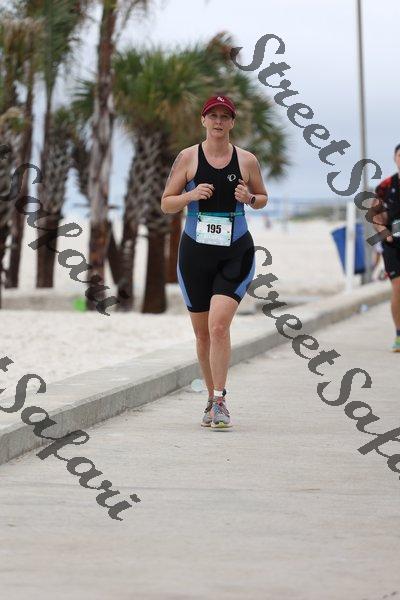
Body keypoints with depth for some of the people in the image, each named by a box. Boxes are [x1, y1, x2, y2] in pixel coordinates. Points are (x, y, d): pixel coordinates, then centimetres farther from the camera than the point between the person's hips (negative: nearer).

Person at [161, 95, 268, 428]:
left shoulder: (247, 160, 3)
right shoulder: (188, 157, 2)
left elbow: (263, 198, 17)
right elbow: (166, 203, 5)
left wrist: (249, 198, -6)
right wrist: (191, 195, -14)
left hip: (236, 253, -2)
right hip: (195, 251, 2)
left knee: (219, 325, -18)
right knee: (202, 332, 8)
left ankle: (220, 401, -15)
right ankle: (212, 399, 23)